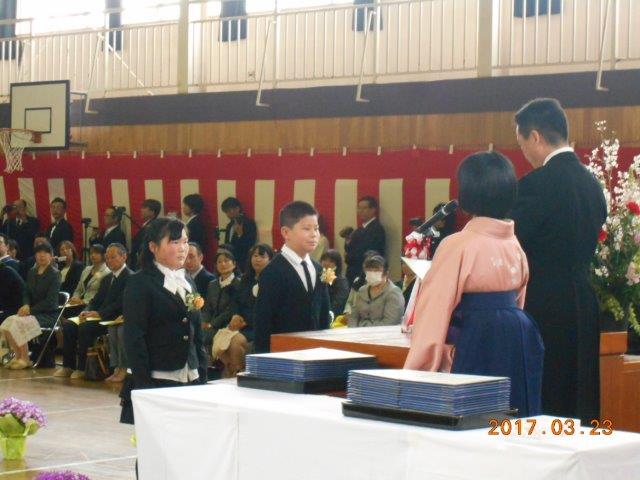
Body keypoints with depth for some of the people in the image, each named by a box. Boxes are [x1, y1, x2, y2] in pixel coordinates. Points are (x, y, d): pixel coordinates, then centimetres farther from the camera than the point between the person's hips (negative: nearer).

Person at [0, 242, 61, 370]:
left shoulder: (54, 274, -7)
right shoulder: (32, 272, 13)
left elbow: (50, 301, -14)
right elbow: (27, 293, 16)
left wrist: (31, 310, -18)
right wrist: (26, 305, -7)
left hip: (48, 314, -6)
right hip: (32, 311, 6)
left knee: (20, 323, -28)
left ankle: (25, 359, -16)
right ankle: (18, 355, -6)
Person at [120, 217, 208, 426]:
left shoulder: (188, 283, 16)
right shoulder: (140, 283, -3)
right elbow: (134, 338, -9)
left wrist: (202, 376, 11)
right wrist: (143, 384, -14)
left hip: (190, 381, 6)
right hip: (156, 381, -5)